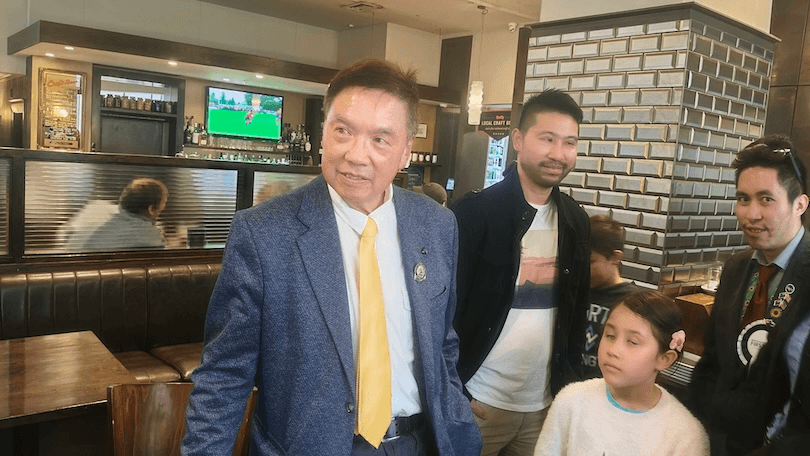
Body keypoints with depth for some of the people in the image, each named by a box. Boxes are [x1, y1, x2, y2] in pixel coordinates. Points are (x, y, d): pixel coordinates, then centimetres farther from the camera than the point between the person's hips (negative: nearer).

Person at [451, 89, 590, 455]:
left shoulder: (576, 220, 3)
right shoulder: (473, 212, -14)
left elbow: (576, 305, 11)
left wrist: (569, 382, 9)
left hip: (546, 402, 5)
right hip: (480, 400, -4)